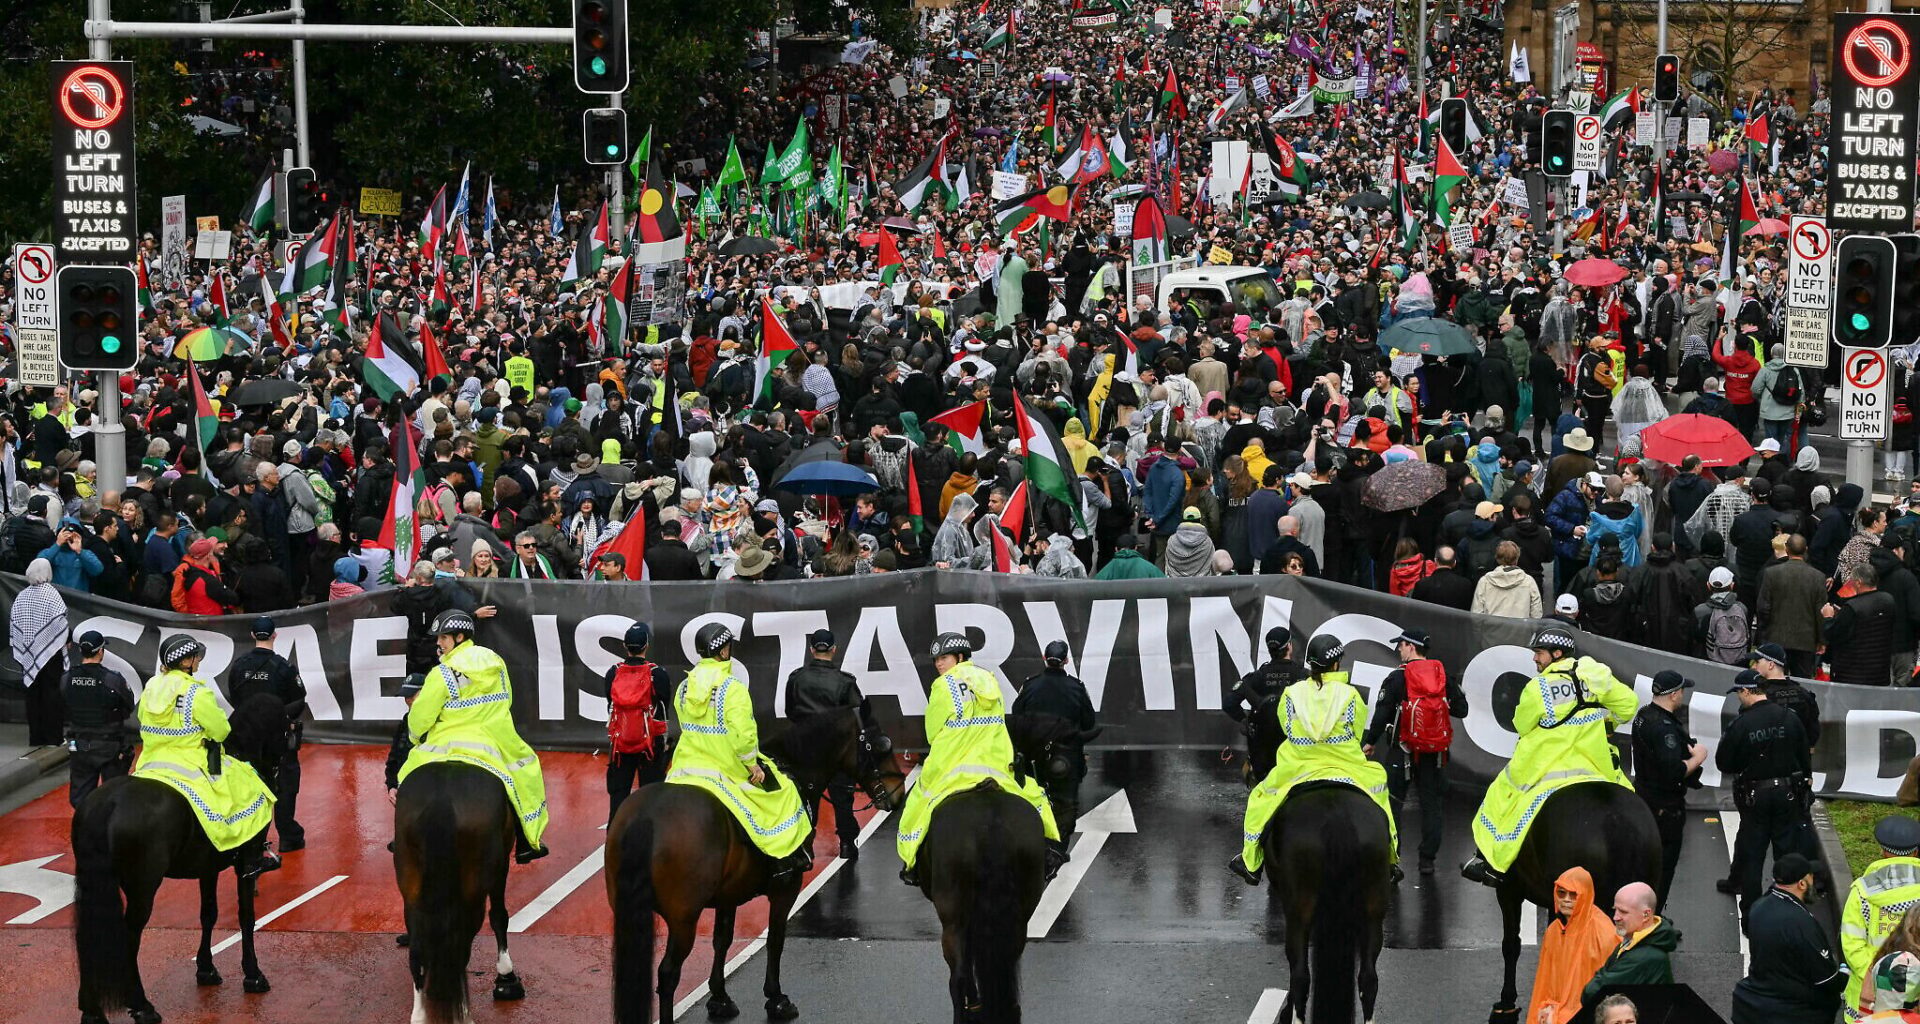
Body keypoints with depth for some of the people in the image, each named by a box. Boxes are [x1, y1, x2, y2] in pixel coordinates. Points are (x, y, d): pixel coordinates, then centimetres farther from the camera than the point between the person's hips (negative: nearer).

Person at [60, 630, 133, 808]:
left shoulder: (67, 680, -7)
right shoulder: (113, 680, -18)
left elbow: (64, 711, 3)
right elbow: (129, 708, -6)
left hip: (79, 746, 3)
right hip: (110, 746, -3)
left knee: (80, 795, 12)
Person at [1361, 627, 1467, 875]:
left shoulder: (1398, 677, -9)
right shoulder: (1444, 675, 2)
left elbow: (1382, 713, -10)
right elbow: (1461, 710, 4)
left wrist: (1369, 742, 1)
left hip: (1404, 750, -3)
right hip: (1436, 753, 3)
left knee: (1393, 800, 6)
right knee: (1432, 802, 10)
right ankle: (1428, 859, 9)